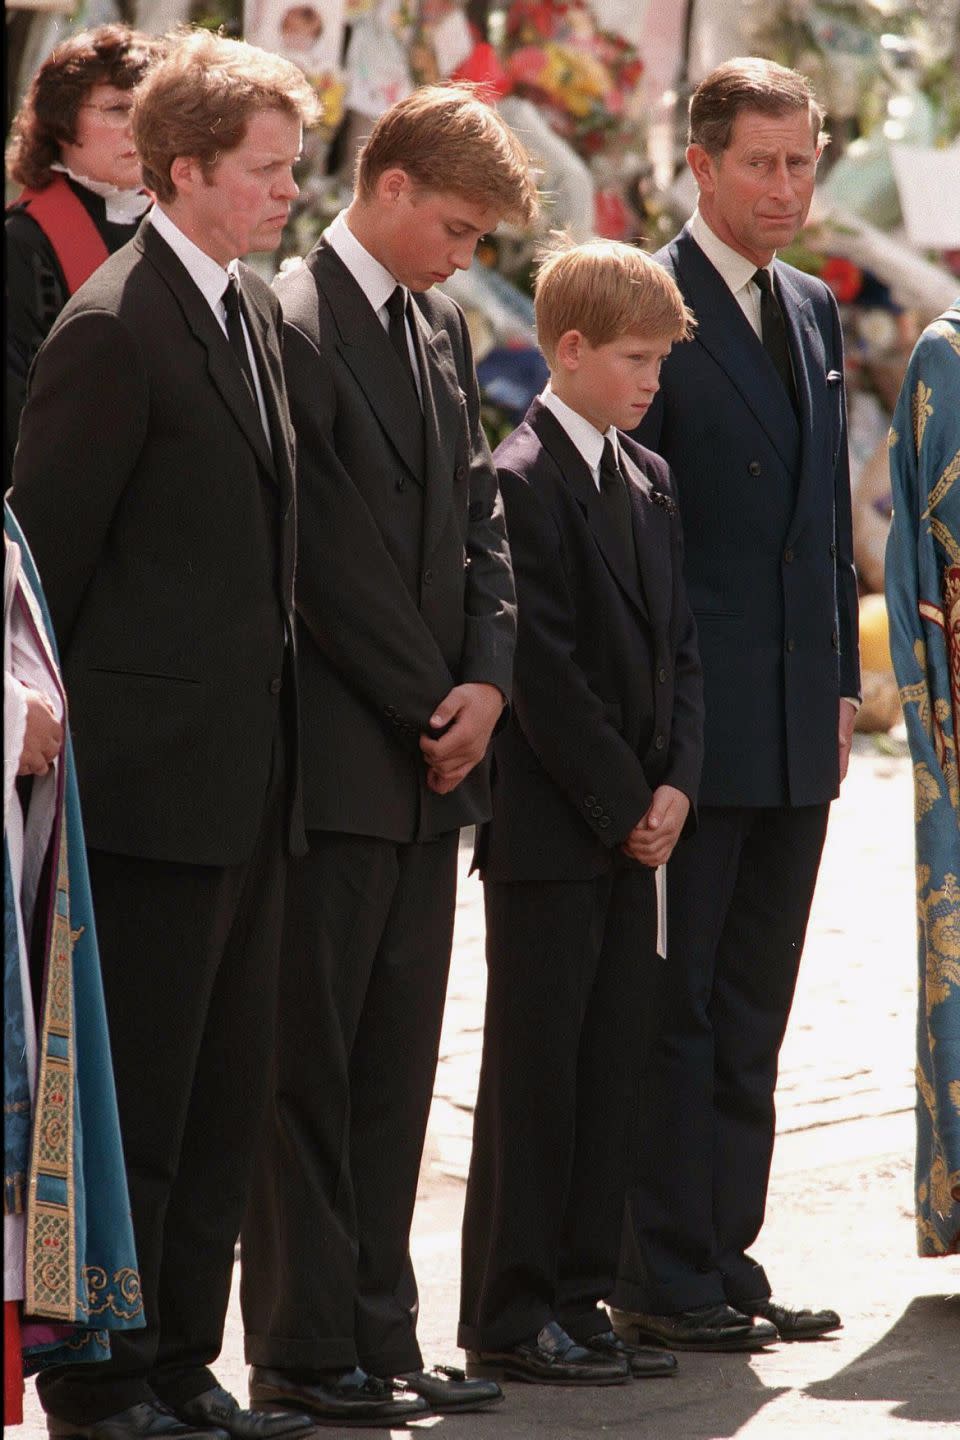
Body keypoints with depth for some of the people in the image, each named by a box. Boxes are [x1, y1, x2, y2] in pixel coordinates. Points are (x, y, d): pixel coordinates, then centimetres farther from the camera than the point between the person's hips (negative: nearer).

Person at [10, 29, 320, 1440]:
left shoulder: (255, 311, 13)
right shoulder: (115, 330, -14)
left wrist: (272, 715, 14)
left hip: (248, 775, 9)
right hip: (156, 777, -9)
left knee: (226, 1095, 13)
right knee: (133, 1097, -1)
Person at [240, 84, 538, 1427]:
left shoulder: (441, 326, 15)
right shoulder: (293, 326, -12)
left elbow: (479, 515, 14)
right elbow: (328, 553, -15)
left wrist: (487, 681, -1)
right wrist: (431, 702, -9)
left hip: (432, 759, 8)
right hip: (335, 759, -8)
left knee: (396, 1067, 10)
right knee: (309, 1065, -1)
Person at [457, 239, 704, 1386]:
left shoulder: (649, 480, 14)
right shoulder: (519, 481, -11)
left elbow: (674, 644, 14)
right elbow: (540, 669, -15)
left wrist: (674, 784, 0)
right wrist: (621, 802, -13)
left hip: (633, 822, 8)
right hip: (549, 823, -8)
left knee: (611, 1064, 9)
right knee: (534, 1066, -3)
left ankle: (577, 1296, 15)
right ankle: (508, 1314, 4)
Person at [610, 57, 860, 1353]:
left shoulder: (812, 311, 15)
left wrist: (841, 682, 14)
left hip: (796, 725, 7)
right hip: (691, 714, -7)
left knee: (751, 1013, 11)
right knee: (674, 1006, -2)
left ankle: (724, 1262, 18)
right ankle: (662, 1281, 4)